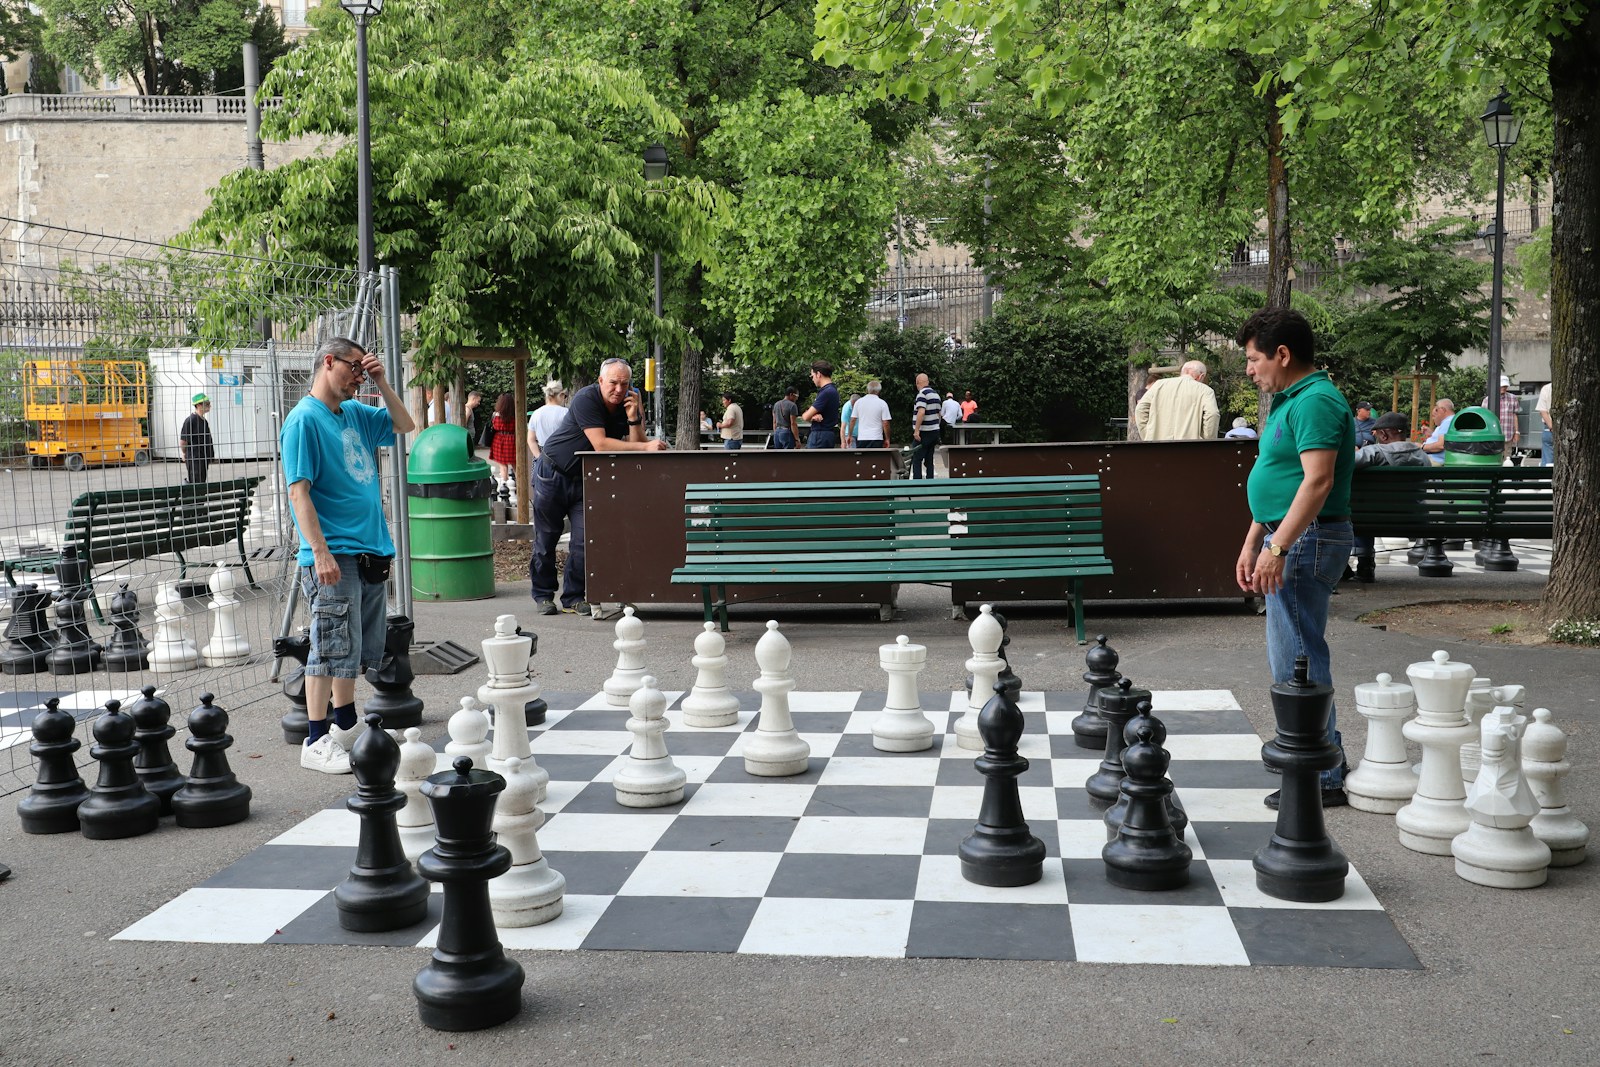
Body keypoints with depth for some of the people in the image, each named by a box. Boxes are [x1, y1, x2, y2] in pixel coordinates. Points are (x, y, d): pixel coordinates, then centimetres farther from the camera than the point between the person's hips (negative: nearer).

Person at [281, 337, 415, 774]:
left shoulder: (355, 413, 13)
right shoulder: (304, 419, -10)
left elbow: (405, 426, 24)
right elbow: (299, 492, -16)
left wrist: (381, 382, 10)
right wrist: (320, 552, -22)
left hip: (370, 552, 8)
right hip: (334, 555, -8)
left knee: (358, 648, 16)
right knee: (332, 648, -6)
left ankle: (346, 725, 29)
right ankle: (316, 743, 1)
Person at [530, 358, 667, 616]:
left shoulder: (628, 406, -4)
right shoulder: (586, 399, -23)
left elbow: (635, 450, -11)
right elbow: (600, 444, -32)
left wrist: (634, 419, -25)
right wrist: (645, 446, -35)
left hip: (585, 479, 5)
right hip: (552, 473, -5)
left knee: (584, 541, -4)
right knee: (546, 538, 4)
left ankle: (573, 597, 7)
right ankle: (543, 595, 18)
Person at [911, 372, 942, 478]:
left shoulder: (922, 394, -14)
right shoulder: (936, 394, 13)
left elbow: (921, 412, -25)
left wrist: (916, 430, -24)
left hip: (924, 433, -8)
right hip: (934, 431, 8)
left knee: (917, 460, -6)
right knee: (929, 460, 12)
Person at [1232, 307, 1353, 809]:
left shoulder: (1316, 402, -16)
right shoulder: (1290, 401, 18)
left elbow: (1317, 481, -25)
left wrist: (1278, 547, -28)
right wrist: (1252, 543, 21)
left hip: (1307, 541, -11)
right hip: (1288, 540, 11)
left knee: (1298, 660, -8)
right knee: (1296, 655, 17)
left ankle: (1322, 779, -1)